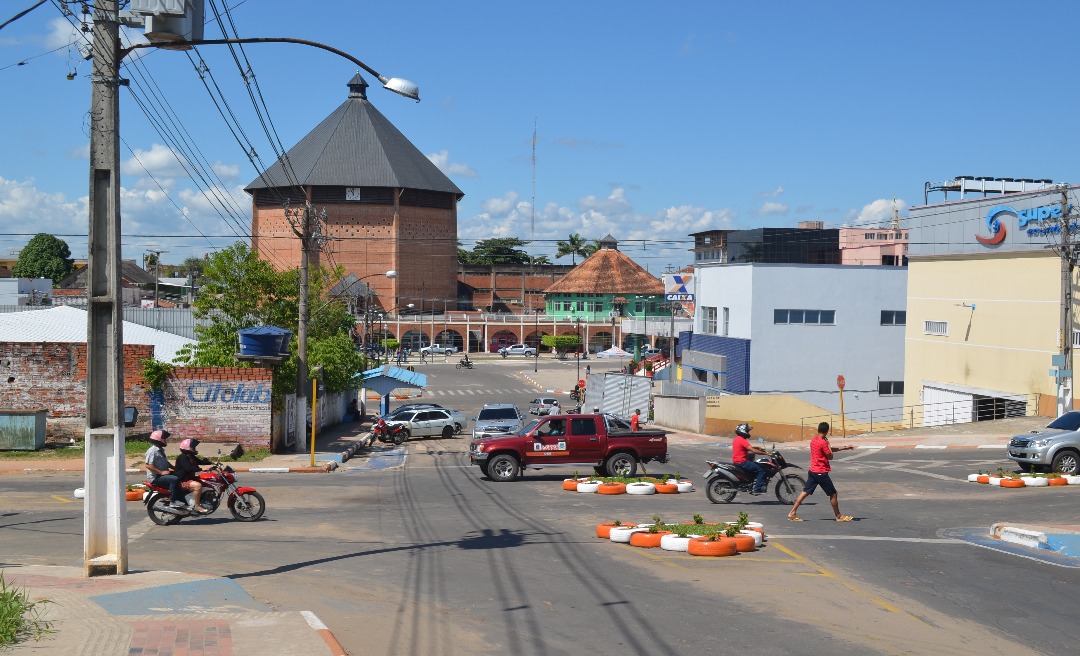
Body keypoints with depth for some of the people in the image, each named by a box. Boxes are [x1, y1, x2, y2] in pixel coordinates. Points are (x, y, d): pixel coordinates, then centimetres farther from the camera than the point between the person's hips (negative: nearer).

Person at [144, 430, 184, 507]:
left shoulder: (160, 450, 16)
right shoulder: (152, 451, -16)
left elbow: (165, 462, 28)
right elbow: (148, 465, -24)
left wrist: (171, 468, 10)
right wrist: (161, 472, -24)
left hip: (162, 475, 10)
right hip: (155, 477, -10)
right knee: (174, 479, -28)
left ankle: (180, 500, 6)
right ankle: (173, 501, -23)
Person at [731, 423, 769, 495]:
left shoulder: (737, 439, 12)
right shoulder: (742, 440, -19)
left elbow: (749, 447, 24)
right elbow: (753, 450, -25)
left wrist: (758, 448, 10)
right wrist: (766, 453, -21)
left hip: (737, 461, 11)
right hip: (742, 462, -11)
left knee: (758, 465, 24)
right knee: (761, 471, -11)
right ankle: (757, 490, -13)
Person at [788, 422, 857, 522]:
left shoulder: (814, 440, 10)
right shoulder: (823, 443, -18)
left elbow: (831, 449, 21)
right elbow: (830, 456, -10)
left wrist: (844, 448, 24)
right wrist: (828, 443, -2)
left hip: (812, 471, 8)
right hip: (821, 473, -8)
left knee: (805, 492, 9)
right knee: (833, 494, 6)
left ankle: (792, 513, 4)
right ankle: (838, 516, 15)